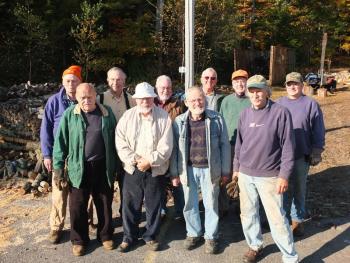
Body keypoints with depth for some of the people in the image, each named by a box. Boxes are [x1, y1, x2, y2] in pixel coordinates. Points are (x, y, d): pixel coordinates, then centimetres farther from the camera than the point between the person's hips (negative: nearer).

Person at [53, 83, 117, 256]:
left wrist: (116, 165, 6)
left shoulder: (107, 113, 0)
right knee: (78, 206, 9)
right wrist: (58, 167, -6)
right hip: (79, 168, -1)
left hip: (103, 167, 1)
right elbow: (60, 142, -1)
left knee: (104, 204, 14)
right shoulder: (69, 115, -3)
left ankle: (105, 235, 34)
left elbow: (115, 139, 6)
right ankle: (79, 240, 29)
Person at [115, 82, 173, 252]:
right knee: (130, 205, 10)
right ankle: (129, 236, 28)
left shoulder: (164, 117, -4)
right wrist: (134, 160, -15)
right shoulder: (127, 116, 1)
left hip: (155, 170, -1)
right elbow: (120, 143, -4)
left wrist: (150, 161, -16)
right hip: (132, 169, 1)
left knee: (154, 205, 10)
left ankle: (151, 236, 29)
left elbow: (166, 146, -8)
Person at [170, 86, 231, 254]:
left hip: (210, 169, -1)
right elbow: (175, 149, 3)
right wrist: (174, 173, 2)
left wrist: (225, 171, 0)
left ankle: (211, 236, 28)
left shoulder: (216, 119, -5)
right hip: (188, 169, 1)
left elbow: (224, 146, 0)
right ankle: (193, 233, 34)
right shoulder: (179, 121, -2)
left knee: (211, 205, 10)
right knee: (190, 204, 13)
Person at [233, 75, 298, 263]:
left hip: (269, 176, -5)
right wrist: (236, 167, 15)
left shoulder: (281, 112, -10)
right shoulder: (245, 114, 5)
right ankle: (255, 246, 36)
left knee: (276, 217, -1)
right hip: (245, 174, 5)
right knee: (248, 213, 15)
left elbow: (288, 146, -10)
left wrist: (284, 175, -12)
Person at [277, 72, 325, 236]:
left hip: (301, 156, -2)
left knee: (299, 189, 10)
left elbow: (318, 130, -1)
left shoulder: (310, 104, -2)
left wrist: (316, 152, -4)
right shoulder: (278, 104, 7)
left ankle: (297, 220, 25)